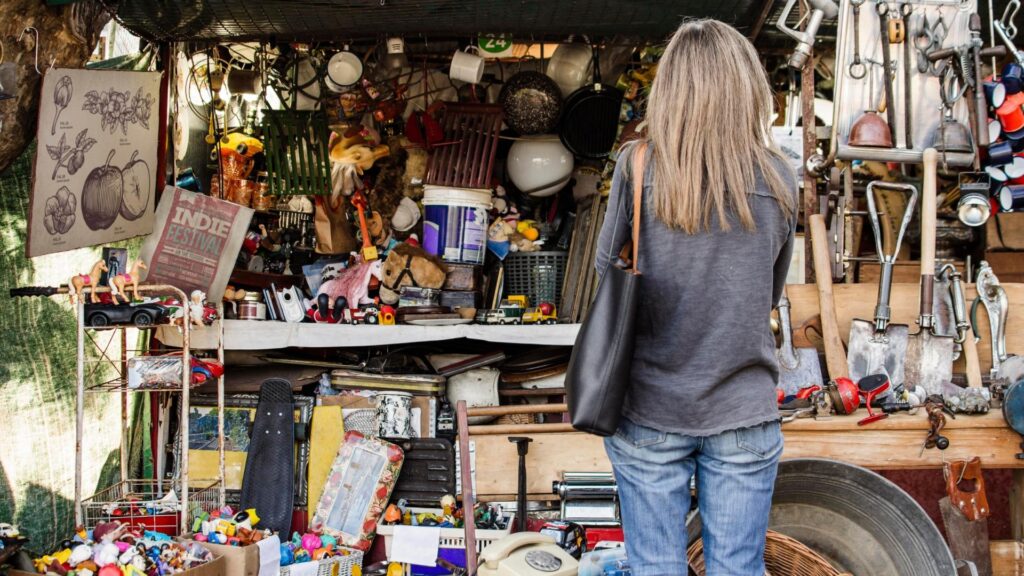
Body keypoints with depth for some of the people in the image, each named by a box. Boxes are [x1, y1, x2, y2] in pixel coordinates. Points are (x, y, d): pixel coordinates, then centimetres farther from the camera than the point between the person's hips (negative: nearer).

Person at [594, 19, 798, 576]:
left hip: (650, 410, -1)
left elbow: (605, 267, 0)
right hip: (743, 412, 1)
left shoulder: (638, 165, -8)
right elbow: (771, 293, 5)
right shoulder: (777, 178, -3)